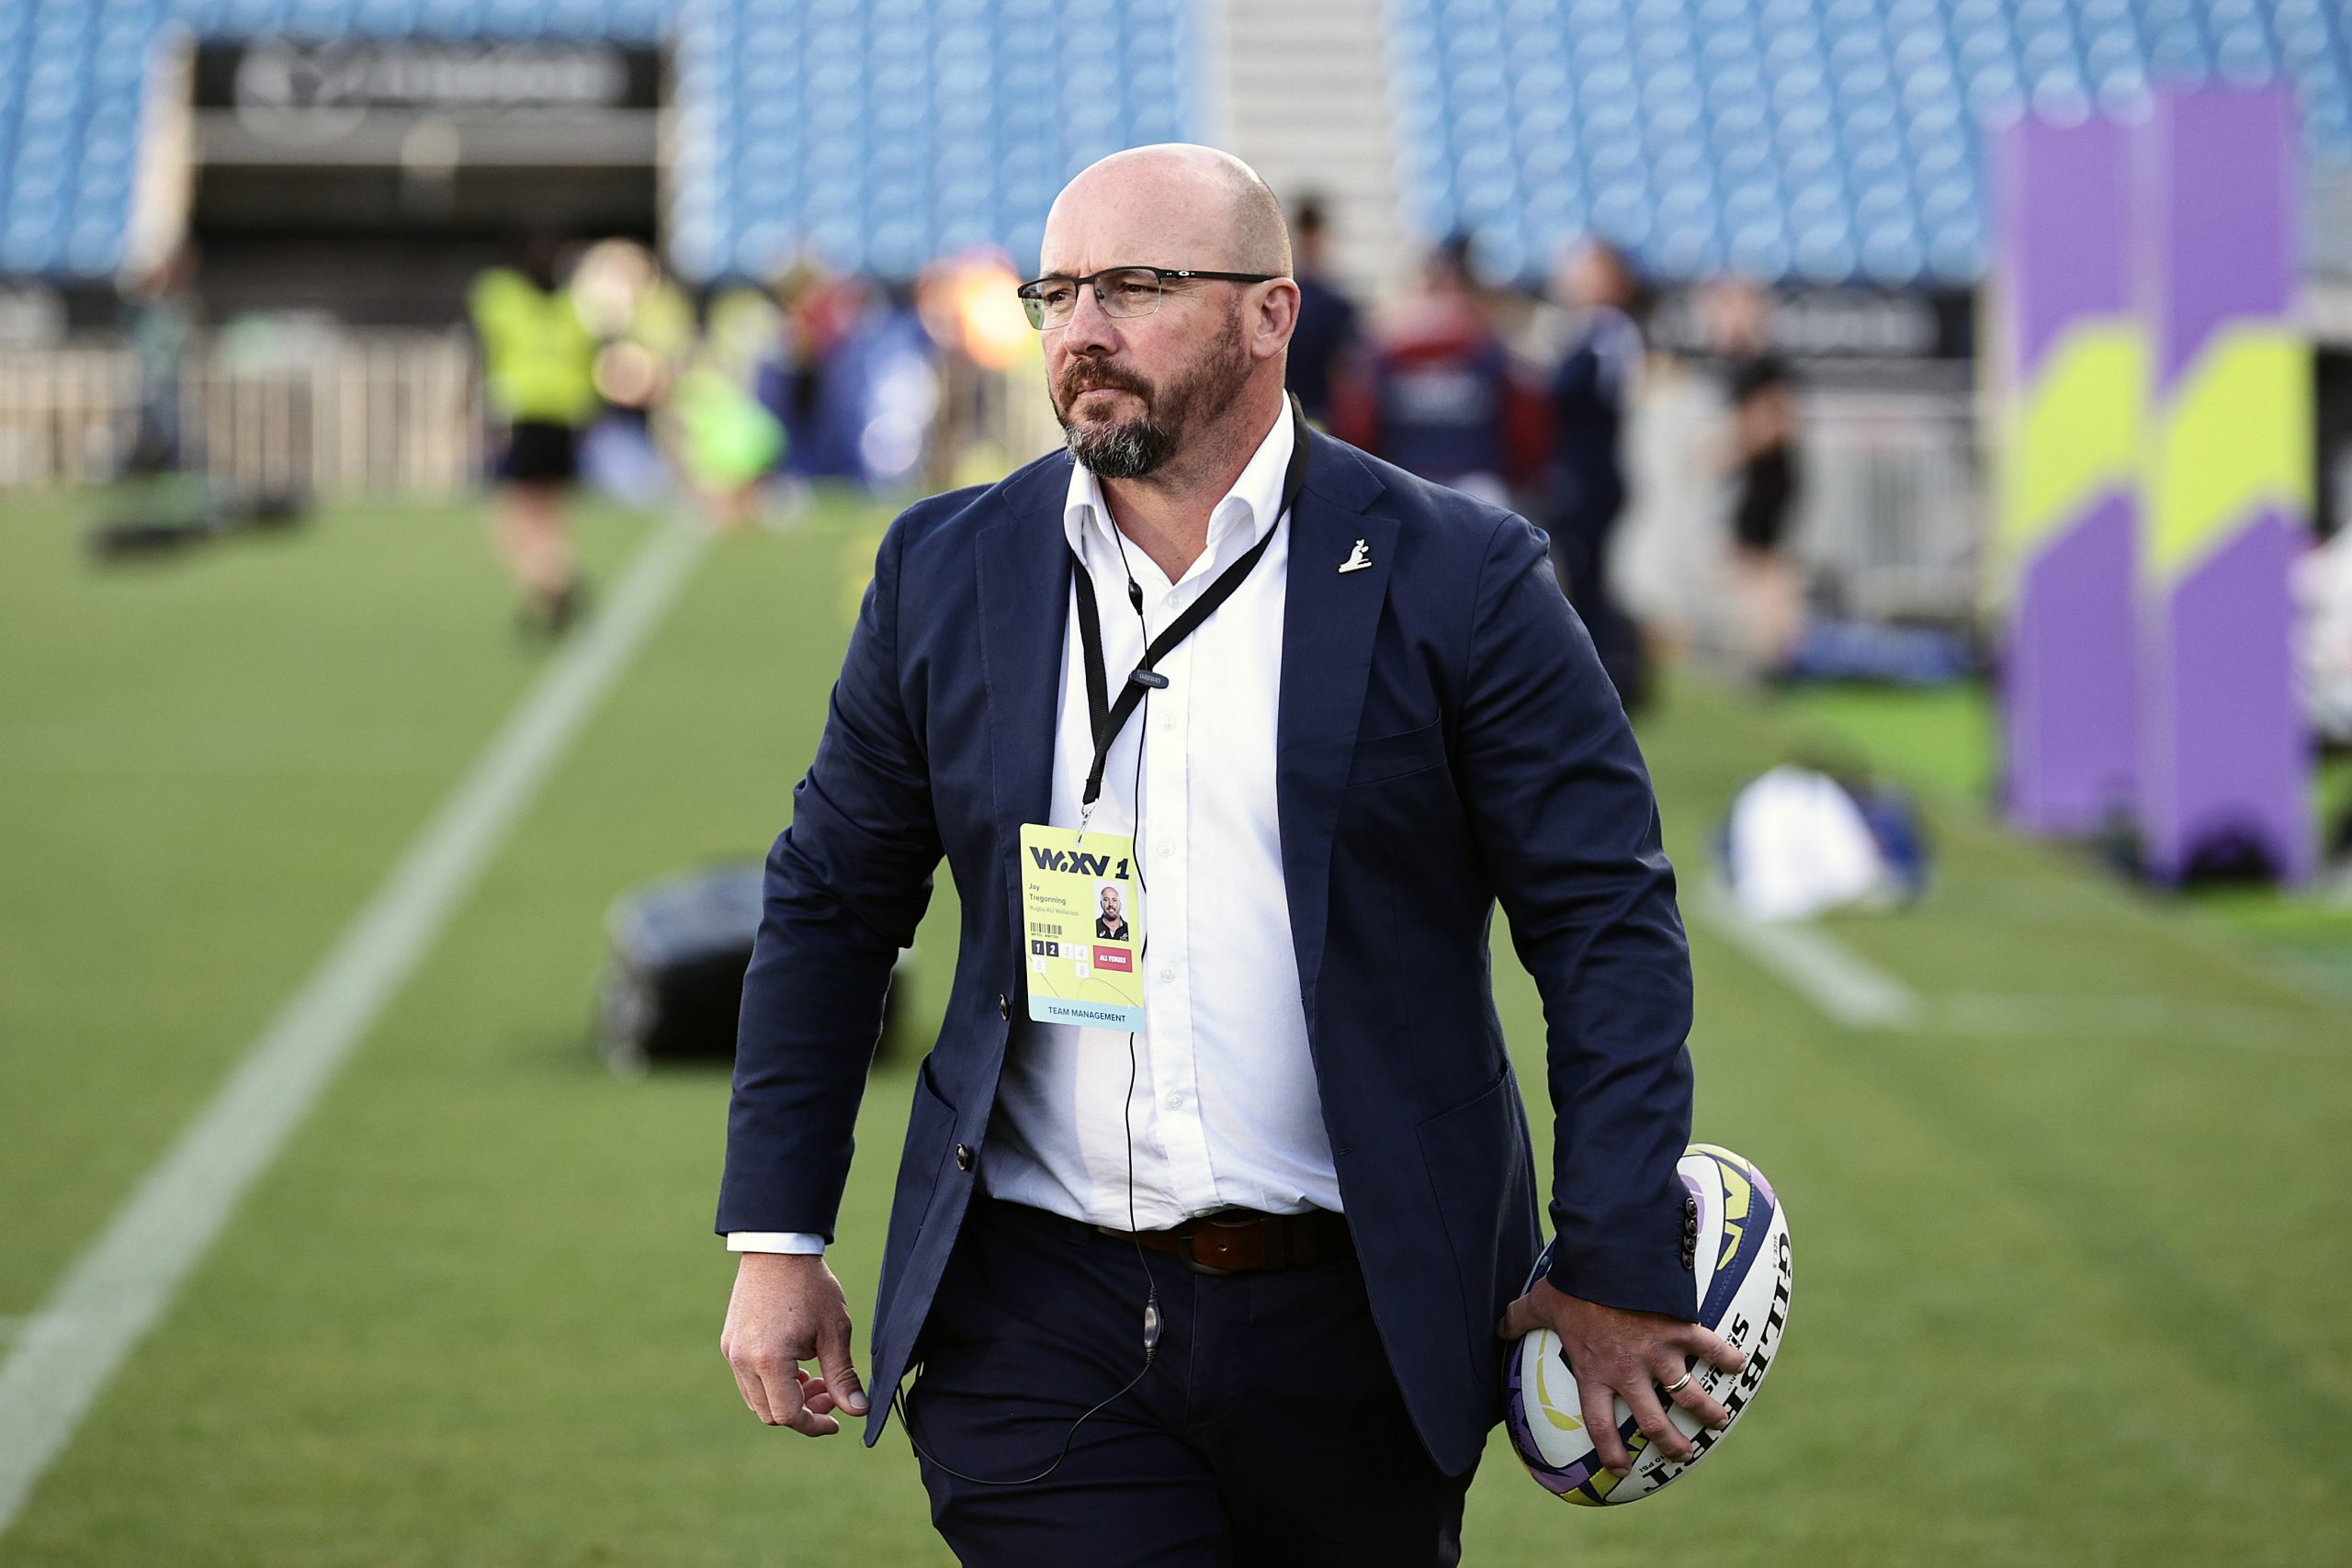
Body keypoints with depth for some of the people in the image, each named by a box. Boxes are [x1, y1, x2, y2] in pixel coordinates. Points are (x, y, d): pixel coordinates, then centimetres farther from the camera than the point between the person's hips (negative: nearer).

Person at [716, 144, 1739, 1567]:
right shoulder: (949, 575, 6)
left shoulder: (1453, 581, -3)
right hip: (1043, 1330, 1)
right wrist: (777, 1243, 8)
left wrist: (1623, 1275, -7)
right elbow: (830, 905, 13)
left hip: (1360, 1334, -1)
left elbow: (1609, 926, -3)